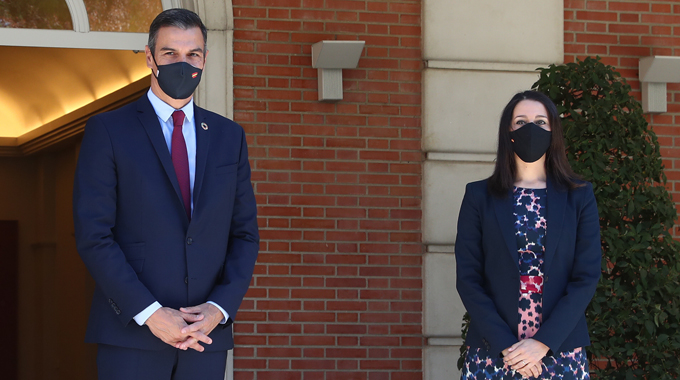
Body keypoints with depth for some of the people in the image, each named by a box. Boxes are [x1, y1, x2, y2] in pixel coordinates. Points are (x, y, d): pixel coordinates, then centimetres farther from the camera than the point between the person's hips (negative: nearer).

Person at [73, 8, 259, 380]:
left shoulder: (229, 136, 12)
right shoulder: (108, 130, 0)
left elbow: (245, 234, 11)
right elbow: (93, 236, -6)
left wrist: (220, 308, -5)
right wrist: (150, 313, -14)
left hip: (207, 334, 3)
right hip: (131, 334, -3)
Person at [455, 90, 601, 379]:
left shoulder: (579, 197, 6)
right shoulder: (479, 196, 5)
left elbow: (586, 277, -1)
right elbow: (467, 279, 0)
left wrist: (544, 343, -12)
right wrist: (505, 344, -12)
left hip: (560, 352, 0)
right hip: (493, 353, 0)